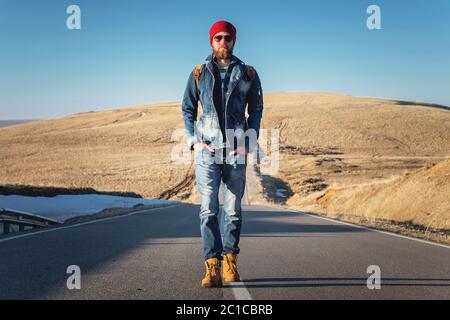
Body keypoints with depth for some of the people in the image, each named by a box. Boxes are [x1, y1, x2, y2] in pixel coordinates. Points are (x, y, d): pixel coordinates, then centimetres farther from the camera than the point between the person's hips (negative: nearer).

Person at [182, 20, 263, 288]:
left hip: (236, 150, 1)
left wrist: (249, 142, 0)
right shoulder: (199, 73, 10)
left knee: (233, 210, 3)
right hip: (206, 150, 0)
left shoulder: (248, 74, 11)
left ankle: (230, 261, 17)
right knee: (209, 209, -8)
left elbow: (256, 110, 11)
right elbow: (188, 108, 13)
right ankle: (212, 267, -7)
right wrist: (193, 141, 0)